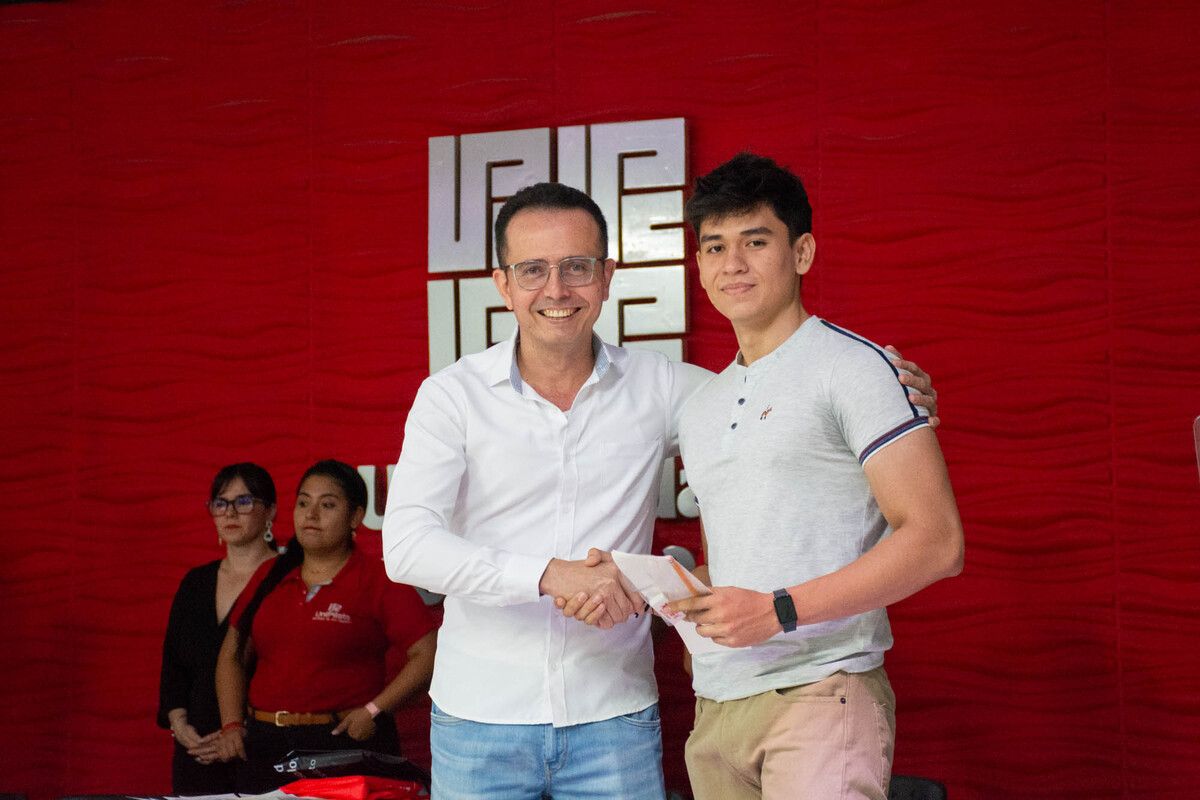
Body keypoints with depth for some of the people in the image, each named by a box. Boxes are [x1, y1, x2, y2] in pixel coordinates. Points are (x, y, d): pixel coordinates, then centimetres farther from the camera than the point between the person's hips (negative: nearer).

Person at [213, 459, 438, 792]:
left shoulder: (378, 583, -3)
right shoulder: (270, 578, 12)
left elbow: (428, 655, -10)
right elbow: (233, 655, 17)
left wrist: (374, 711, -15)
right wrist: (231, 725, 5)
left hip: (345, 744, -4)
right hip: (263, 747, 5)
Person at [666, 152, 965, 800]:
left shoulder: (851, 366, -4)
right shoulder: (701, 409, 19)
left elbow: (936, 542, -12)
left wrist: (778, 609, -16)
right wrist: (684, 591, 3)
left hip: (820, 693, -6)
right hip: (715, 709, 7)